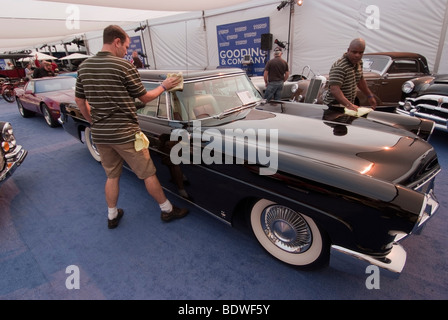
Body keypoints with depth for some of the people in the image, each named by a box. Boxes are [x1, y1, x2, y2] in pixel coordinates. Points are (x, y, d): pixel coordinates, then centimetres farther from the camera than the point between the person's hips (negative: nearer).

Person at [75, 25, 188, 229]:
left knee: (112, 175, 20)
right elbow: (144, 98, -4)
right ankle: (167, 210, 22)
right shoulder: (125, 66, -13)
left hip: (99, 135, 6)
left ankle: (112, 216, 32)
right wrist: (164, 86, 10)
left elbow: (79, 101, 12)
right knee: (148, 174, 7)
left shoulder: (84, 67, 5)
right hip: (125, 134, -6)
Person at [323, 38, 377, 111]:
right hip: (335, 107, -8)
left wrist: (370, 96, 29)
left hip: (349, 105, 8)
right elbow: (334, 90, -35)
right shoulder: (339, 67, -22)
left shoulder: (359, 62, 9)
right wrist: (348, 105, -45)